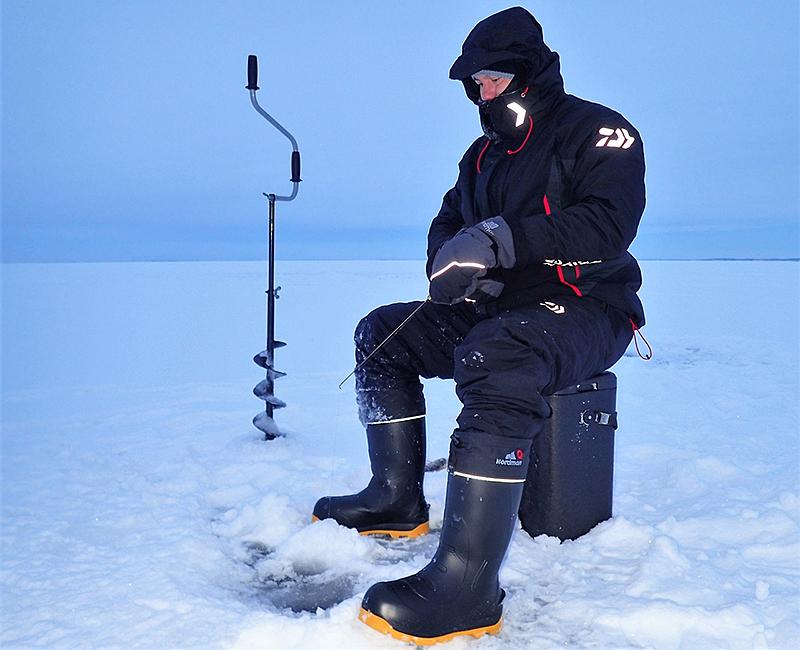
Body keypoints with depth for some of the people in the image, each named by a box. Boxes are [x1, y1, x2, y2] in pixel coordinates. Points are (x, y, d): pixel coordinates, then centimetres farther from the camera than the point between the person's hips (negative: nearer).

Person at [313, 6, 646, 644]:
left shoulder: (597, 131, -6)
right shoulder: (485, 151, 19)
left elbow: (607, 226, -22)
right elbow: (447, 226, 19)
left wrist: (500, 240, -29)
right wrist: (455, 264, -6)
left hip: (584, 310, -8)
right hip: (497, 309, 9)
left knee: (494, 356, -39)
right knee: (383, 332, 3)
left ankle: (468, 582, -43)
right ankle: (397, 500, 3)